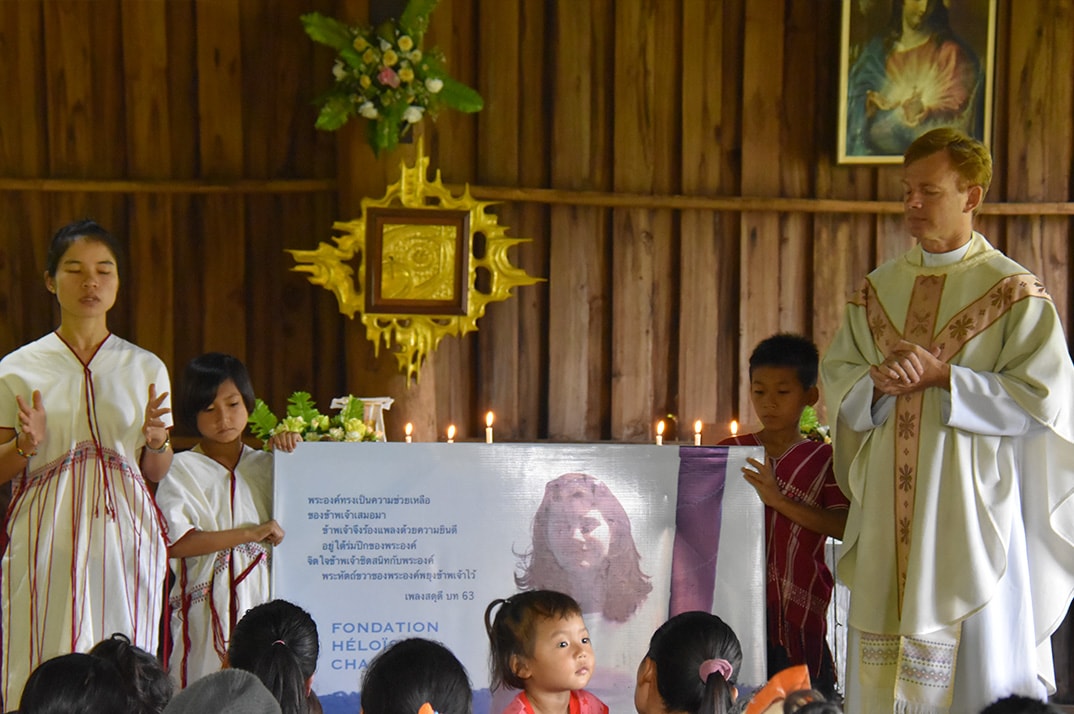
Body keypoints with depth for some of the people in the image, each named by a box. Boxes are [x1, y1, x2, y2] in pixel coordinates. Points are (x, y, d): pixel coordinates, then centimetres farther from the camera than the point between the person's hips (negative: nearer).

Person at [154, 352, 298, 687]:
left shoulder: (266, 465, 14)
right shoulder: (184, 468, 1)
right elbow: (173, 542, -11)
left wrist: (296, 450, 8)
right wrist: (250, 534, -11)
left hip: (262, 597, 3)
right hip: (208, 605, -3)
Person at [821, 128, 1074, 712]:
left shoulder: (1013, 292, -5)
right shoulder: (879, 289, 12)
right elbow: (837, 381, 10)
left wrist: (941, 375, -16)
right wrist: (880, 384, -12)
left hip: (972, 509, -5)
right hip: (889, 516, 5)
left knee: (977, 664, -1)